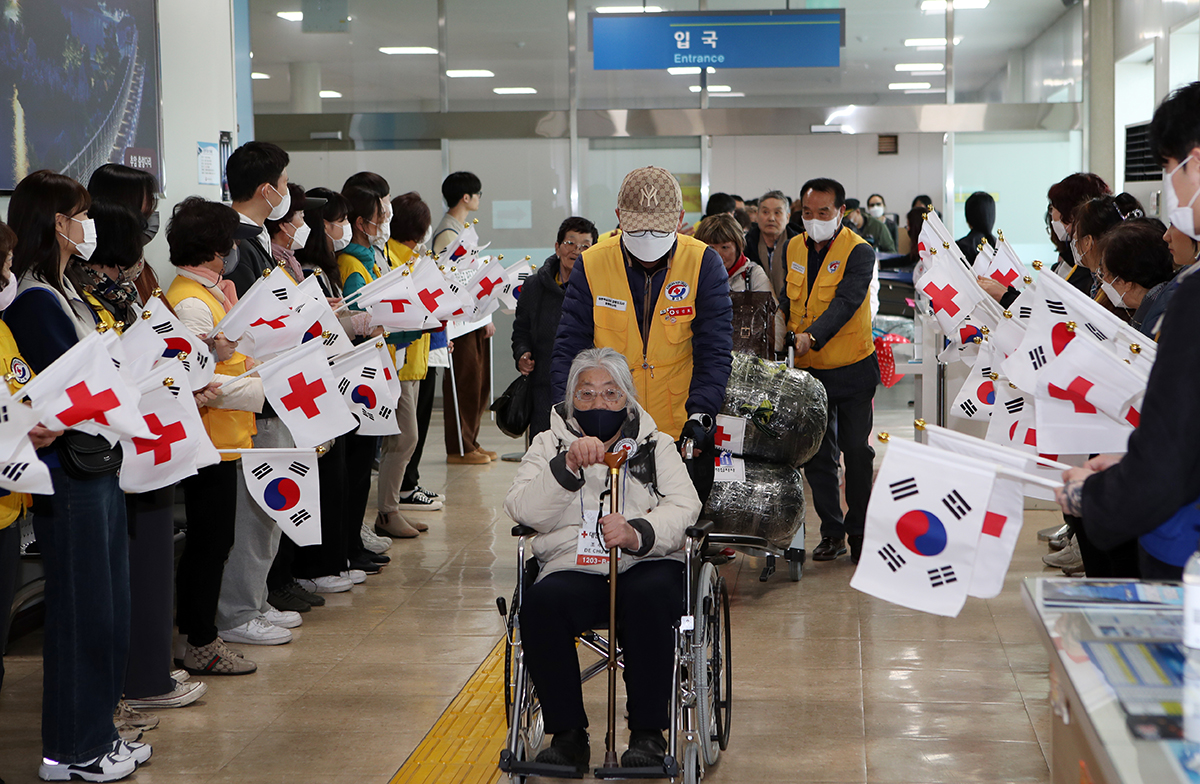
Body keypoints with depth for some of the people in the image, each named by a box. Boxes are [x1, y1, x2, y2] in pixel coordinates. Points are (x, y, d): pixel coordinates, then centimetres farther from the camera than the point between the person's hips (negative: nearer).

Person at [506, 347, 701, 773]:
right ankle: (568, 734, -19)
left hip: (646, 566, 0)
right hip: (573, 570, 0)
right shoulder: (550, 443, 18)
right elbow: (522, 510, 0)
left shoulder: (655, 444, 18)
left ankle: (648, 733, -21)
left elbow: (683, 508, 1)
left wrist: (637, 534, -19)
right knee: (540, 604, -32)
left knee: (649, 597, -35)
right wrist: (567, 465, -15)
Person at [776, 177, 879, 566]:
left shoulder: (858, 251, -12)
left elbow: (846, 301, -26)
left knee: (857, 453, -2)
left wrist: (812, 335, -40)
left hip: (852, 369, -5)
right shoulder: (794, 249, 6)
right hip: (808, 369, 5)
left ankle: (859, 533, 9)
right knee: (816, 454, 8)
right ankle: (831, 532, 18)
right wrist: (781, 320, 0)